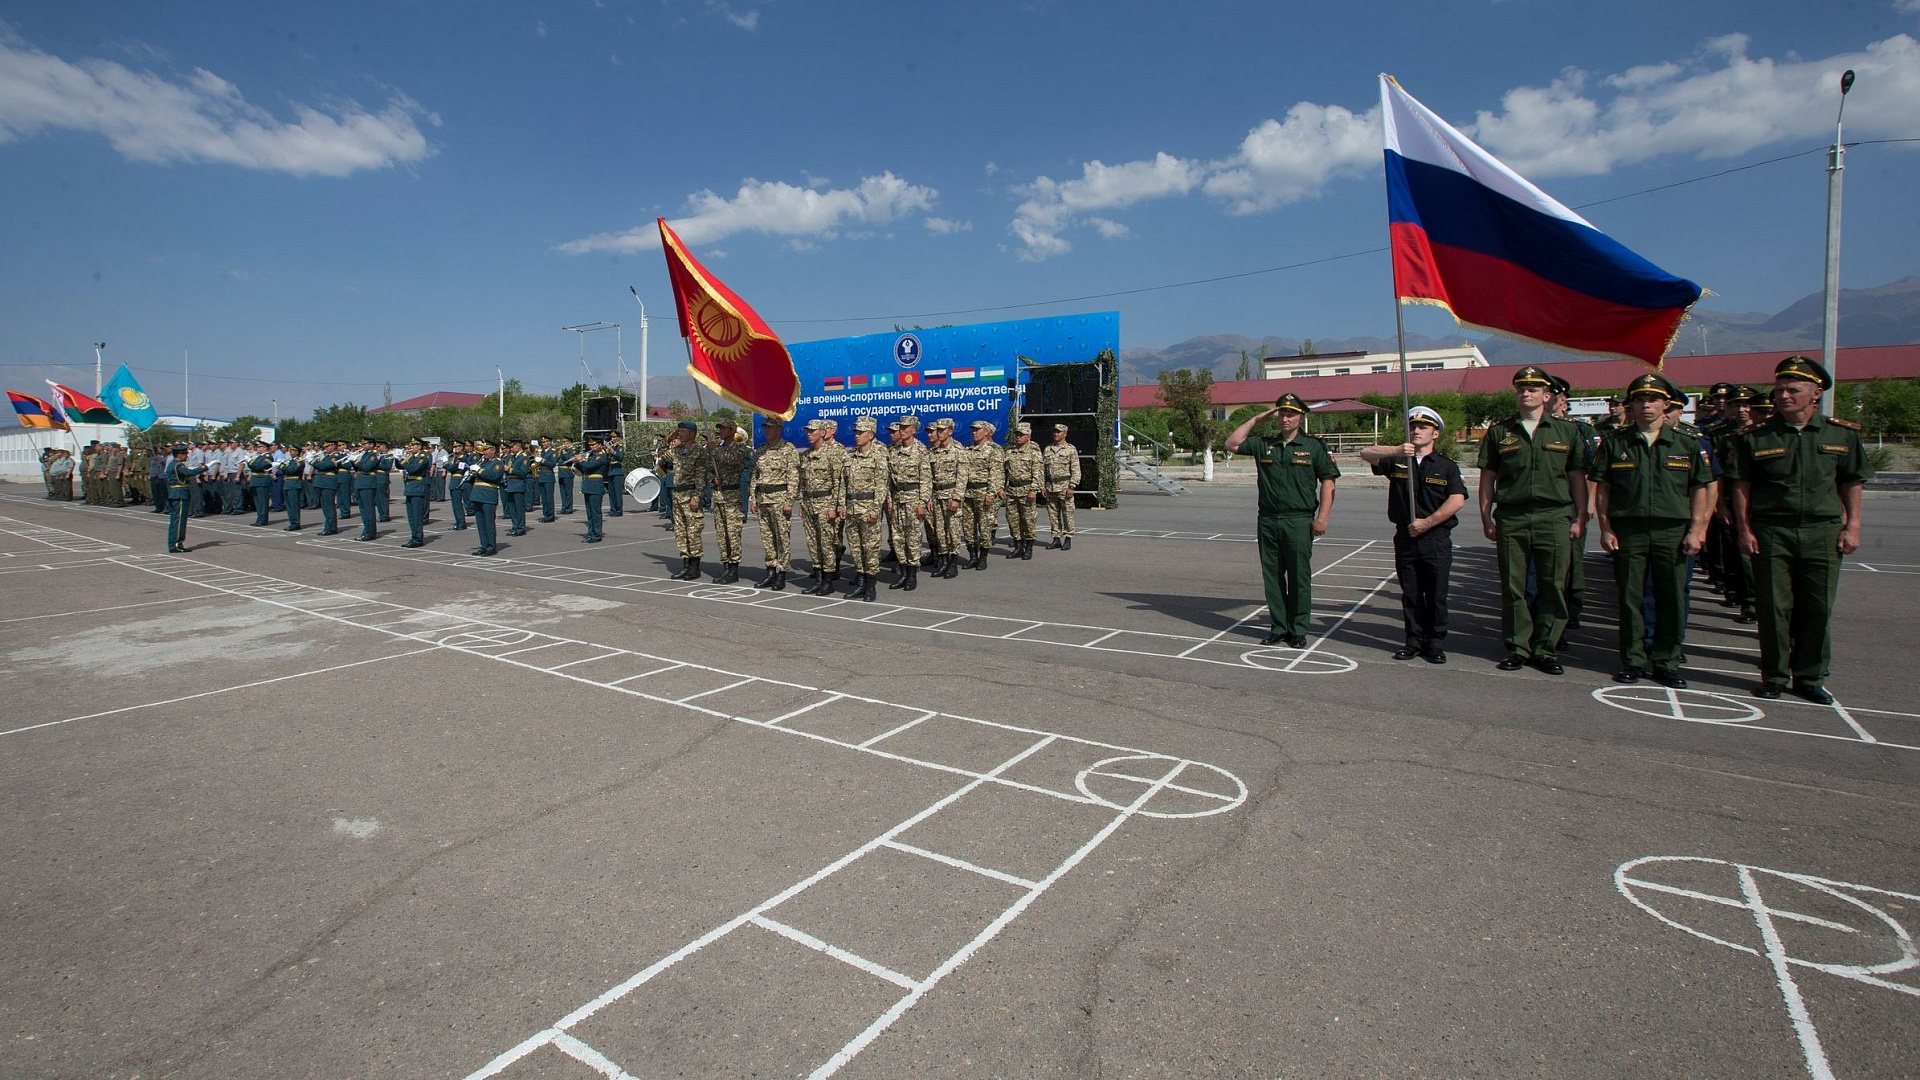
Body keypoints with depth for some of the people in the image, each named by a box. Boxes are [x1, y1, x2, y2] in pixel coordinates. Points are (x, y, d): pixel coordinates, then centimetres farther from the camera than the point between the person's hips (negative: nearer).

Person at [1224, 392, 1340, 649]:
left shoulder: (1314, 446, 2)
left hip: (1299, 521, -3)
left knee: (1299, 577, 2)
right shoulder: (1263, 444, 11)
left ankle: (1298, 630, 11)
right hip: (1268, 520, 4)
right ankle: (1278, 627, 18)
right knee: (1272, 576, 8)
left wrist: (1322, 517, -8)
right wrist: (1255, 419, 5)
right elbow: (1232, 445, 8)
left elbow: (1327, 482, 0)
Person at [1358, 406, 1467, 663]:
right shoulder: (1397, 461, 8)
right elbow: (1366, 454, -7)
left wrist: (1427, 523, -11)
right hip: (1405, 537, 2)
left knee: (1436, 595, 2)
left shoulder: (1446, 466, 3)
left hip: (1436, 538, -2)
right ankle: (1414, 640, 18)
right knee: (1410, 594, 8)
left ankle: (1435, 643, 12)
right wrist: (1396, 450, -22)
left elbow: (1457, 500, -7)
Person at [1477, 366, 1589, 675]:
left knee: (1553, 587, 2)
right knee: (1513, 587, 3)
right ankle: (1517, 648, 13)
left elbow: (1577, 477, 10)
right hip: (1511, 518, 0)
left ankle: (1546, 650, 12)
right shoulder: (1499, 432, 9)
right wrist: (1486, 518, 3)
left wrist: (1580, 518, 4)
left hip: (1554, 518, 0)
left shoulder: (1566, 431, 10)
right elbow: (1488, 478, 9)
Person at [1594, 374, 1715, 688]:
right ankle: (1633, 660, 14)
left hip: (1673, 532, 1)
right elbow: (1601, 488, 5)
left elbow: (1701, 489, 7)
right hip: (1627, 531, 0)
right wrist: (1606, 528, -2)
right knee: (1630, 598, 4)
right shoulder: (1614, 443, 4)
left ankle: (1666, 662, 15)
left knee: (1672, 599, 4)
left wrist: (1696, 530, -1)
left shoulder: (1687, 444, 6)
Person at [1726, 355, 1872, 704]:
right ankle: (1773, 675, 13)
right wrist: (1744, 528, -2)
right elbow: (1741, 485, 3)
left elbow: (1852, 483, 11)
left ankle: (1810, 677, 19)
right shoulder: (1756, 437, 0)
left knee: (1819, 608, 6)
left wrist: (1852, 526, 4)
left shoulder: (1842, 434, 5)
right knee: (1774, 607, 2)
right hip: (1771, 531, -1)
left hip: (1823, 531, 2)